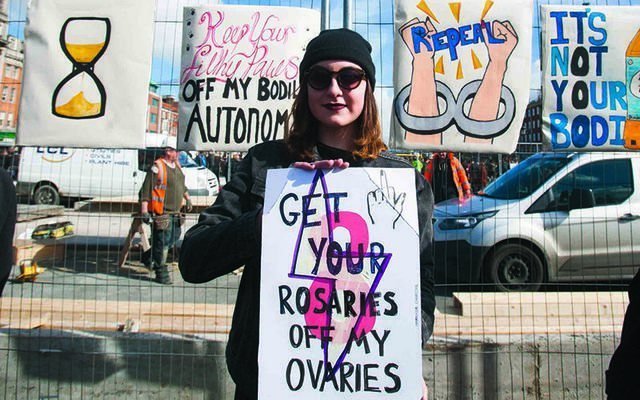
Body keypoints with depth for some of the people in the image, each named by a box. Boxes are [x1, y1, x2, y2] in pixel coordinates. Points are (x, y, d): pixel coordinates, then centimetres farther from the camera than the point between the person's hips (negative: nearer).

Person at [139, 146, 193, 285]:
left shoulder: (177, 166, 13)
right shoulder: (157, 167, -13)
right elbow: (146, 189, -15)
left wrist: (187, 198, 29)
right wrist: (144, 210, -18)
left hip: (175, 212, 9)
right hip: (161, 213, -9)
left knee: (174, 237, 16)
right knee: (162, 242, -2)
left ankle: (148, 257, 35)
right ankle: (161, 273, 11)